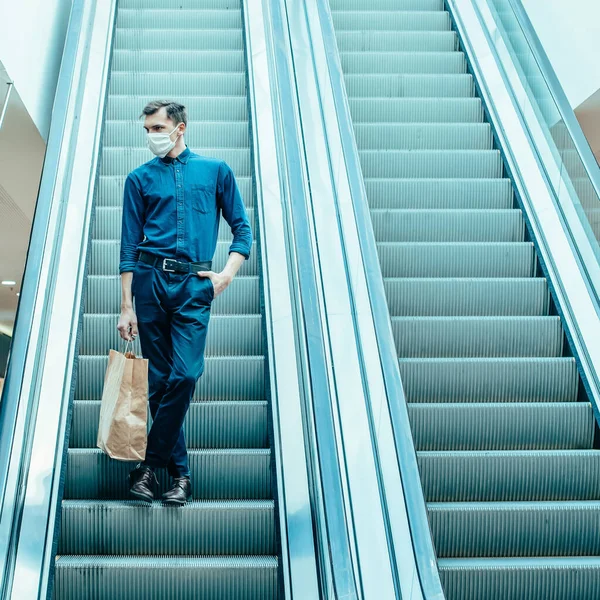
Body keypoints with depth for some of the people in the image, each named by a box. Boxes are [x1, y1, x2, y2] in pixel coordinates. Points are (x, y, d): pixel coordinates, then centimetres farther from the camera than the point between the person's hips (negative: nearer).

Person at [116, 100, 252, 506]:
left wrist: (228, 273, -5)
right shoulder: (140, 178, 13)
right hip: (150, 279, 1)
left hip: (194, 283, -1)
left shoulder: (216, 171, 12)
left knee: (185, 374, -14)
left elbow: (242, 229, 11)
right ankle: (180, 471, 15)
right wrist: (127, 306, 3)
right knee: (158, 380, 3)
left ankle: (152, 462, 3)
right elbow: (129, 247, 9)